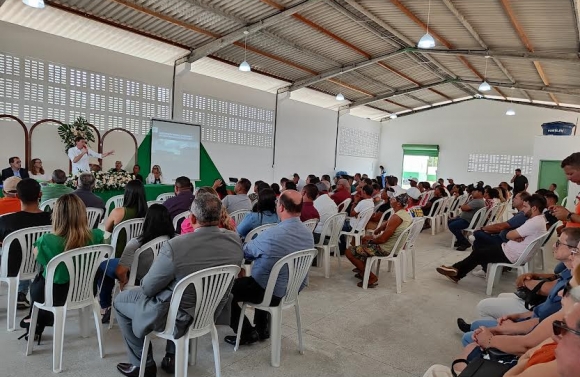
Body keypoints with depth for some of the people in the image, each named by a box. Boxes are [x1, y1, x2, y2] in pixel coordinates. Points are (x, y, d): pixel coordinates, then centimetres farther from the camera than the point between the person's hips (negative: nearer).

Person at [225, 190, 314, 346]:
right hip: (293, 290, 8)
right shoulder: (309, 233, -7)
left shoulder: (271, 234, -29)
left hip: (271, 293, -7)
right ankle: (262, 328, 39)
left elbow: (246, 252, -10)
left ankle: (247, 333, 20)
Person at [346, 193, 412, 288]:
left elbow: (382, 239, -26)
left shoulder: (396, 217, -28)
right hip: (395, 246, 10)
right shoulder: (406, 213, 2)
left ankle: (371, 278, -2)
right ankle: (363, 270, 32)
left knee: (349, 252, -8)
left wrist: (371, 240, -7)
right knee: (365, 238, 33)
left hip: (385, 249, -10)